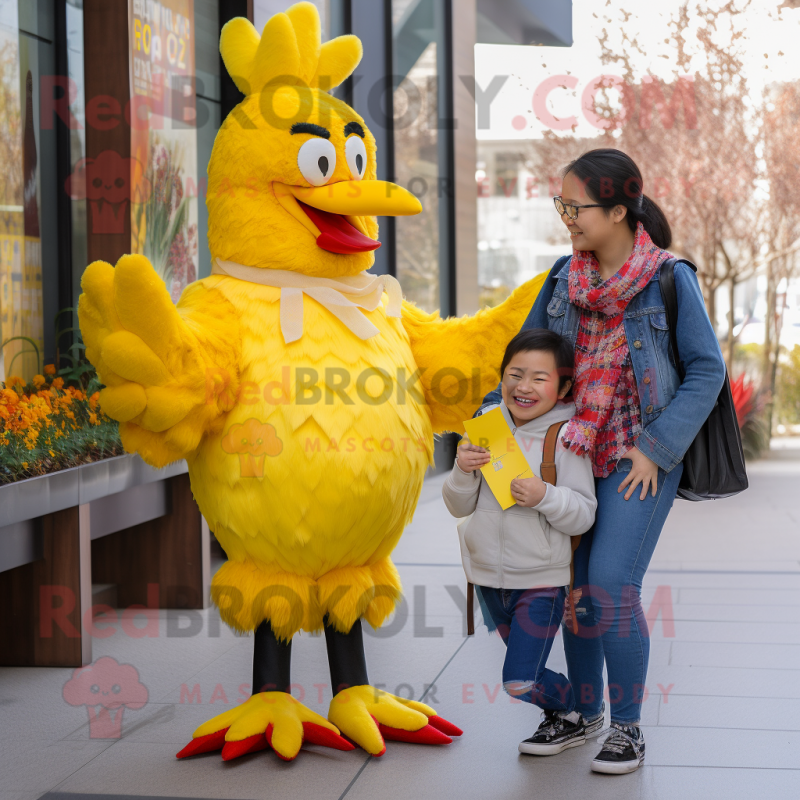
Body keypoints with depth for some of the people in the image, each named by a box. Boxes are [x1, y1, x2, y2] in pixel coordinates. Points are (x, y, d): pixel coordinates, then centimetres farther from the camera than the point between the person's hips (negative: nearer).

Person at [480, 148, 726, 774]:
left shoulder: (670, 279, -10)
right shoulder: (564, 277, 3)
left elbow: (706, 371, -7)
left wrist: (655, 448, -12)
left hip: (641, 458, -5)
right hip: (573, 453, 5)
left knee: (612, 585, -13)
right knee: (575, 587, 9)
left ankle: (628, 728, 3)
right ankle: (582, 714, 27)